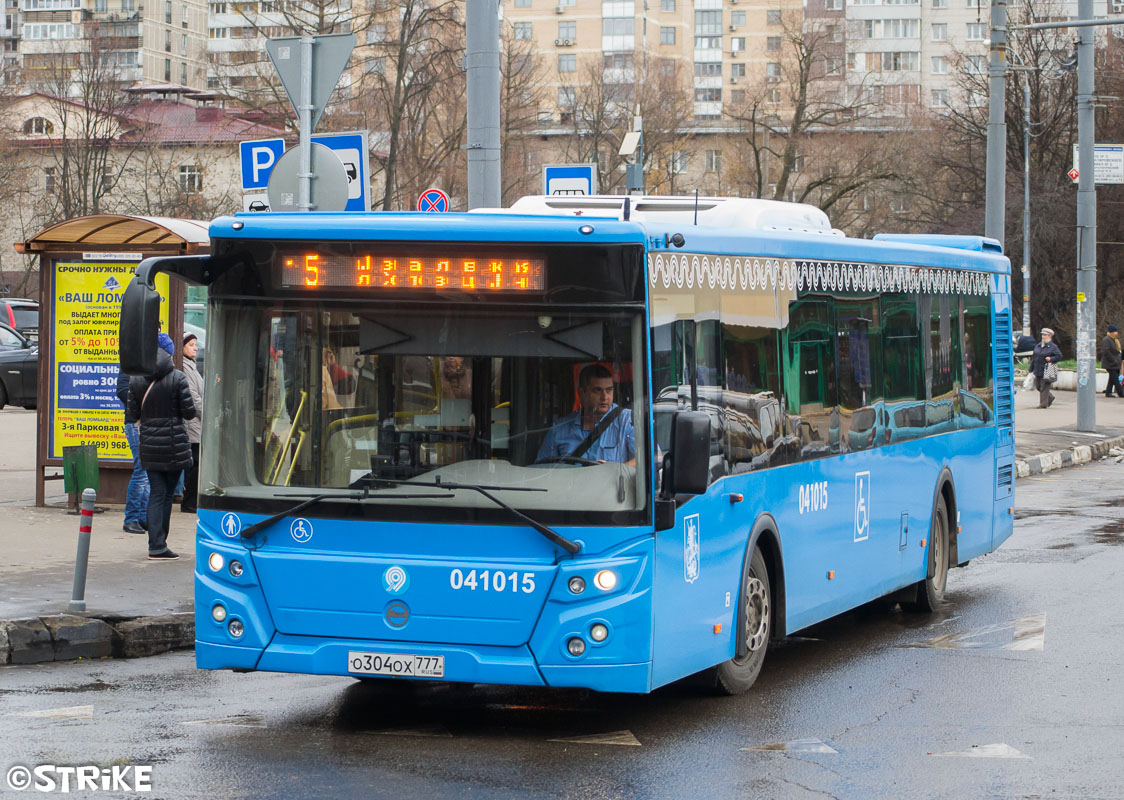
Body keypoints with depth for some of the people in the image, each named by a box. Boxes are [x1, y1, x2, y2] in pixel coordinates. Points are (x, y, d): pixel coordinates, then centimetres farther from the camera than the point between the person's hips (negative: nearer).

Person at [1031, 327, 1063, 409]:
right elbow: (1034, 358, 18)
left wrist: (1051, 359, -21)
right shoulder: (1038, 346, 14)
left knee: (1044, 387, -6)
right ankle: (1050, 397, 30)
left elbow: (1059, 356, -7)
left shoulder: (1053, 347, -4)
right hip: (1038, 371, 7)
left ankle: (1043, 403, 0)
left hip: (1046, 371, -7)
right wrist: (1031, 369, 16)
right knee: (1038, 386, 12)